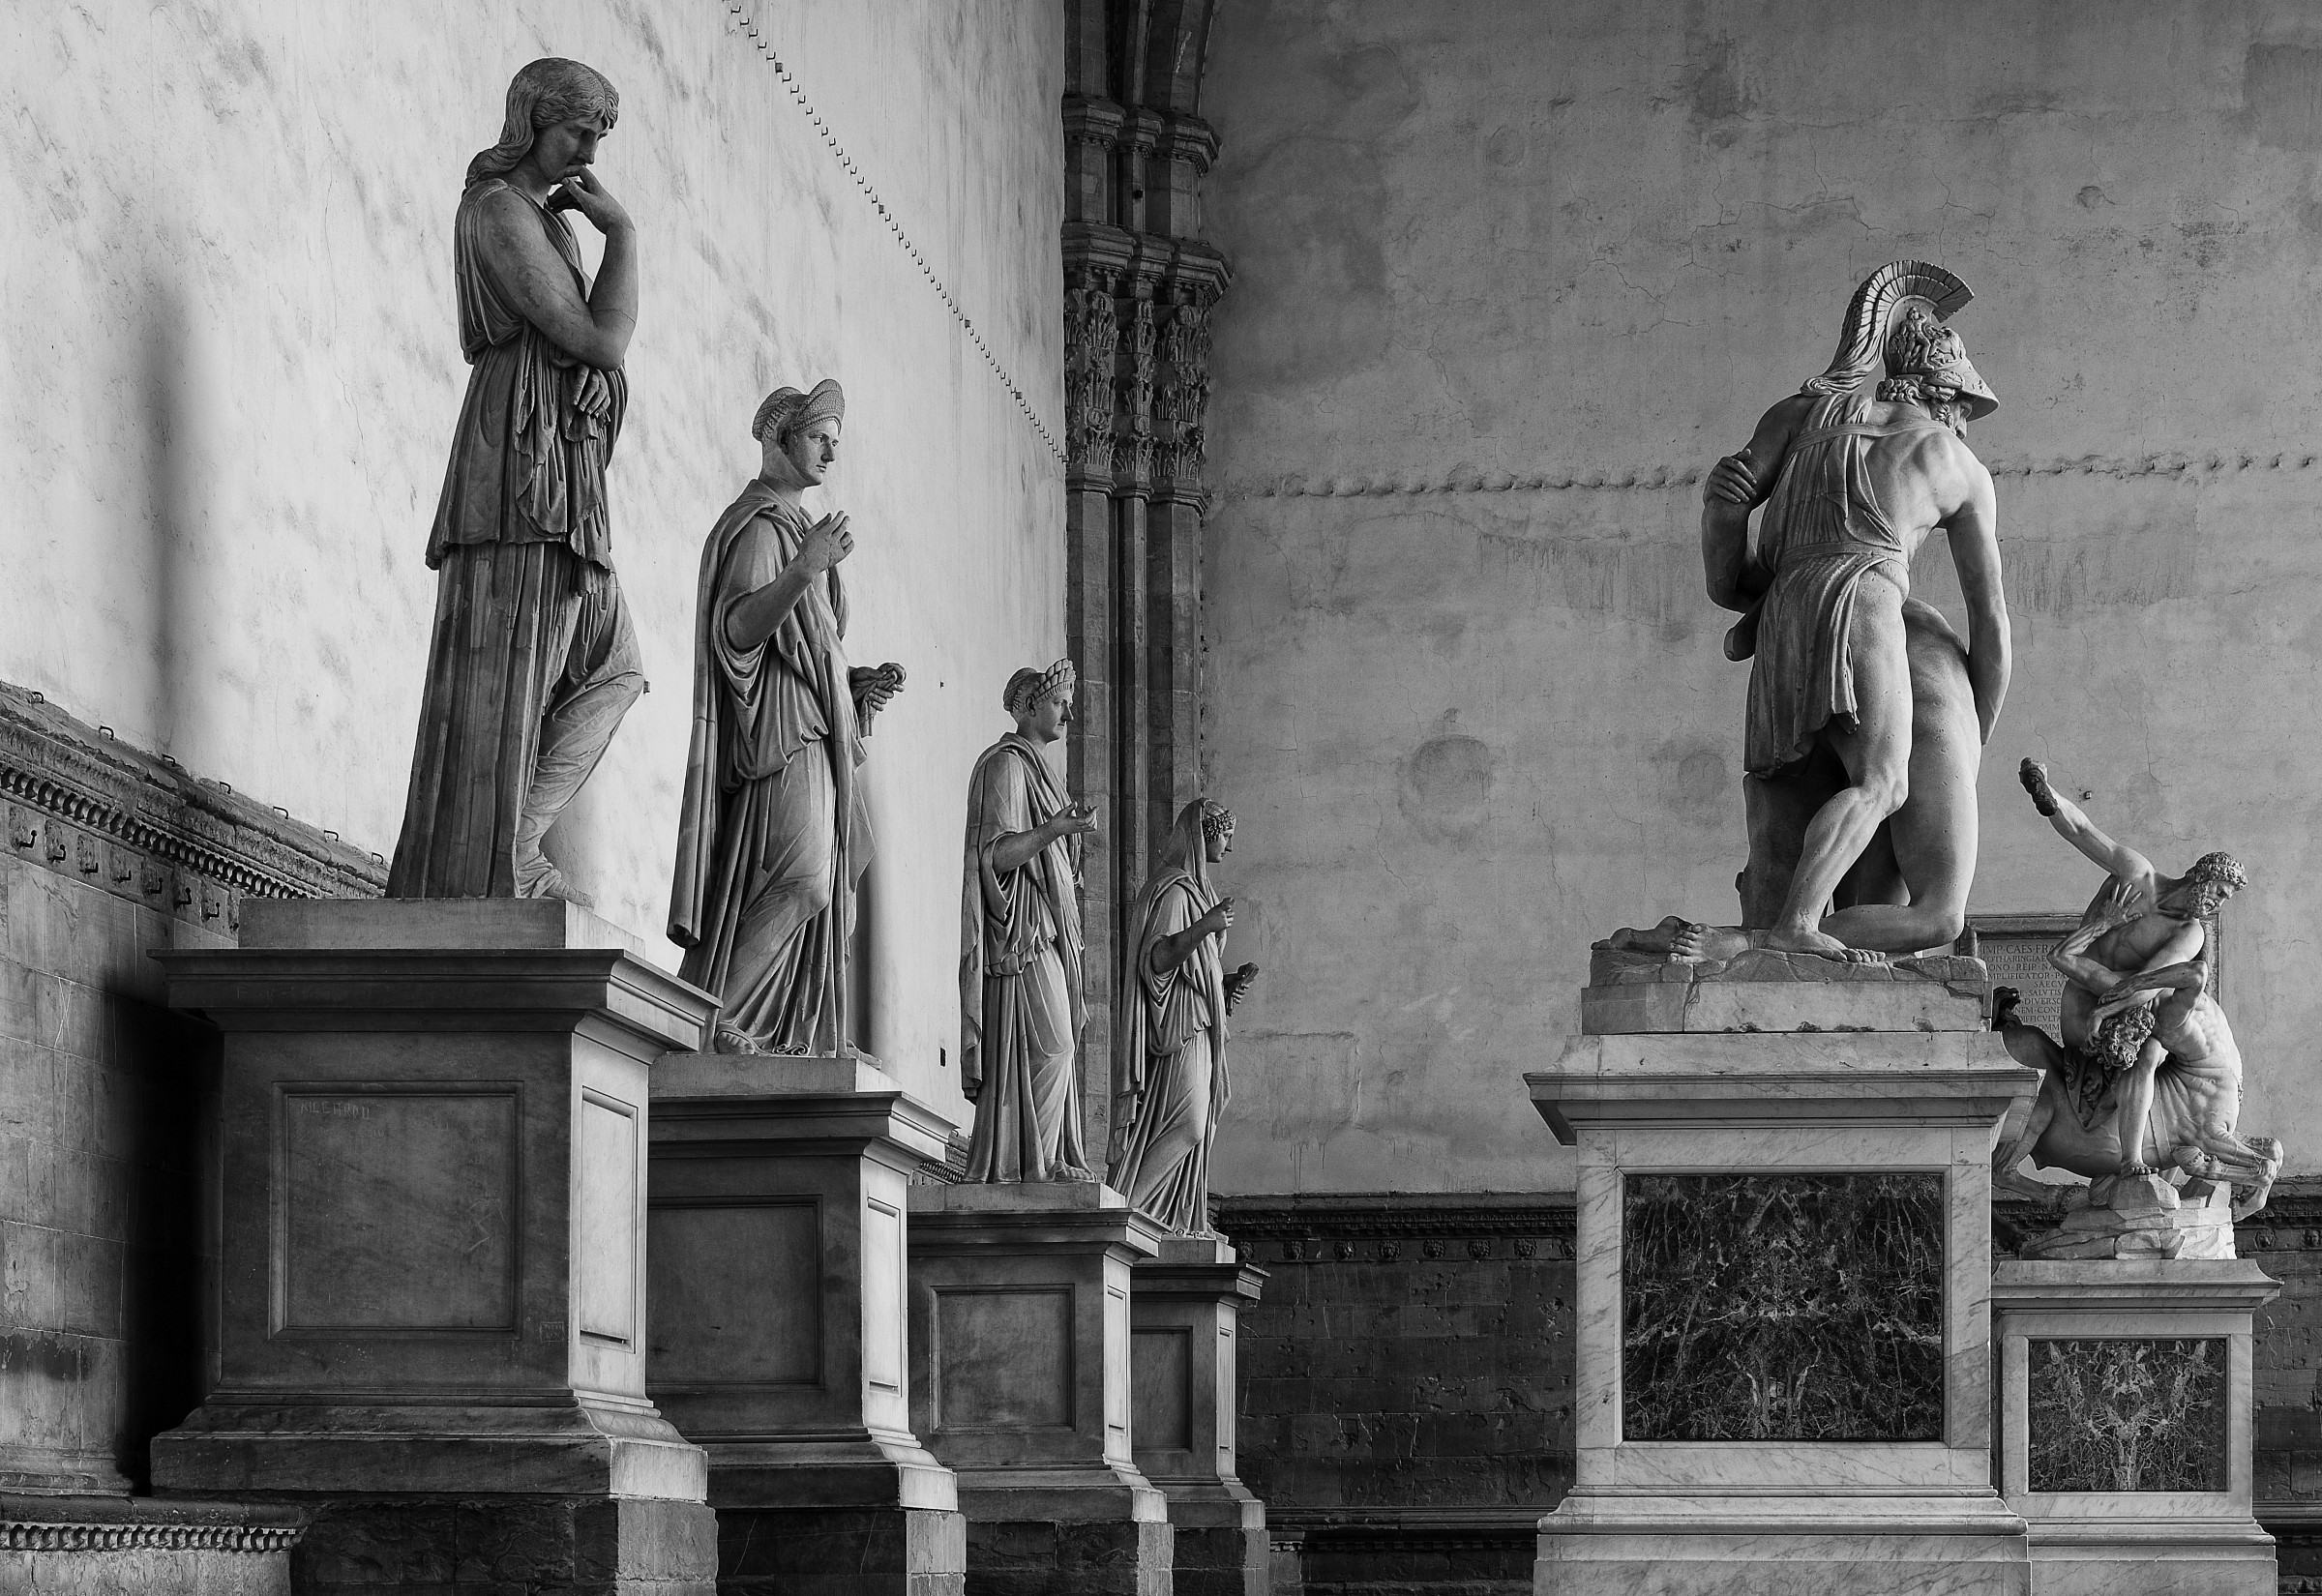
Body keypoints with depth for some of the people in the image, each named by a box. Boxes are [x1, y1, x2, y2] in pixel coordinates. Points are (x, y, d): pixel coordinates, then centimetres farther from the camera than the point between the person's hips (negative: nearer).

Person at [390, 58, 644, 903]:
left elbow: (594, 347, 20)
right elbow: (599, 337, -16)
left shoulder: (546, 218, 23)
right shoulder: (499, 210, -8)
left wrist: (599, 362, -3)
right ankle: (471, 887, -17)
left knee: (612, 667, 13)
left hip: (562, 473, 10)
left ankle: (515, 840, 5)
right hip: (527, 452, -10)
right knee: (504, 679, -13)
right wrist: (621, 230, -5)